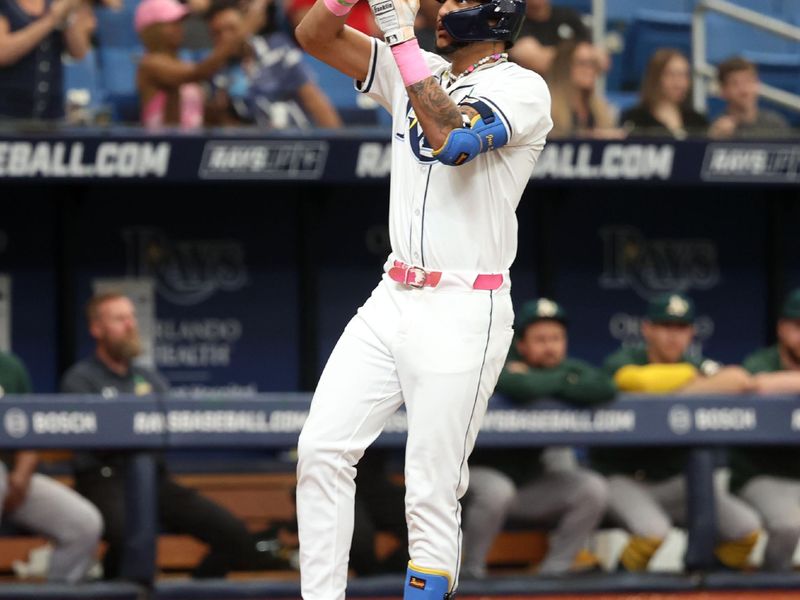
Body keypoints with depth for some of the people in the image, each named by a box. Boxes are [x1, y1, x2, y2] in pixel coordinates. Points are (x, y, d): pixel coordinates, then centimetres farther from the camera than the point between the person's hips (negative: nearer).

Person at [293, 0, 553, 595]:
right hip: (393, 300, 7)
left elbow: (450, 139, -26)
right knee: (322, 448, -3)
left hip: (462, 315, -7)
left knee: (432, 492, -7)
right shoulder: (419, 72, 13)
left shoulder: (522, 88, -8)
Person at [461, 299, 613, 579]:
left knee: (593, 489, -12)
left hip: (531, 479, 5)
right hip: (479, 471, -5)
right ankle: (470, 573, -16)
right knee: (497, 490, -37)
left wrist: (534, 378, -24)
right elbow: (520, 388, -42)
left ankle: (555, 569, -2)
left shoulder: (568, 368, -2)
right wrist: (560, 380, -22)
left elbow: (605, 388, -25)